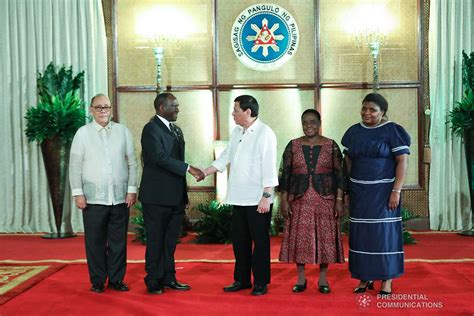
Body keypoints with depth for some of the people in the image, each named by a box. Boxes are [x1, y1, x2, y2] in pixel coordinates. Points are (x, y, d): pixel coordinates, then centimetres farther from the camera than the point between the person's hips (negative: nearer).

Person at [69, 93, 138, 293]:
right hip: (93, 198, -1)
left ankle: (116, 279, 19)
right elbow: (75, 166, 2)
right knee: (95, 241, 4)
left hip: (120, 197, 2)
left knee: (118, 241, 7)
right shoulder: (83, 133, 4)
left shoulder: (123, 131, 8)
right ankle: (97, 281, 17)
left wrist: (132, 189, 2)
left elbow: (132, 163, 8)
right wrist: (77, 193, -4)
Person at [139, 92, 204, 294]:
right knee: (156, 241, 3)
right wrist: (188, 169, -25)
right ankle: (153, 281, 15)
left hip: (175, 197, 8)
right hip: (157, 197, -8)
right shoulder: (151, 129, -10)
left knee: (170, 240, 14)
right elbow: (161, 157, -23)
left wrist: (184, 195, 16)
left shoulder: (176, 130, 16)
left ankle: (168, 278, 25)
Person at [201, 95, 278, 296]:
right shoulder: (237, 132, 12)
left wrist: (266, 196, -18)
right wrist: (204, 173, 9)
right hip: (239, 198, 8)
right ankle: (242, 279, 27)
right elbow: (226, 156, 17)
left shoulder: (265, 133, -12)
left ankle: (260, 283, 16)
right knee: (239, 240, 14)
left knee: (260, 241, 4)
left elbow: (269, 167, -15)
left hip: (258, 199, -7)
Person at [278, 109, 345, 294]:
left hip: (325, 199, -1)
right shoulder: (293, 146, 3)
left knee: (325, 237, 3)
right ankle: (301, 279, 16)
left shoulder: (331, 146, 1)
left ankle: (323, 279, 16)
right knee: (299, 237, 3)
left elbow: (339, 175, 0)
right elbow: (285, 174, 3)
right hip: (299, 200, 1)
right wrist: (284, 200, -3)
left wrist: (339, 200, -6)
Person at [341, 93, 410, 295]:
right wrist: (347, 190, 7)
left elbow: (402, 161, -10)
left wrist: (396, 191, -16)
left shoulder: (392, 131, -6)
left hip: (383, 191, -4)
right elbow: (348, 162, 11)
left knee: (384, 232, 0)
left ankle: (387, 280, 10)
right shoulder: (354, 132, 8)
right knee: (361, 233, 7)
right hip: (359, 192, 5)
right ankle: (365, 278, 17)